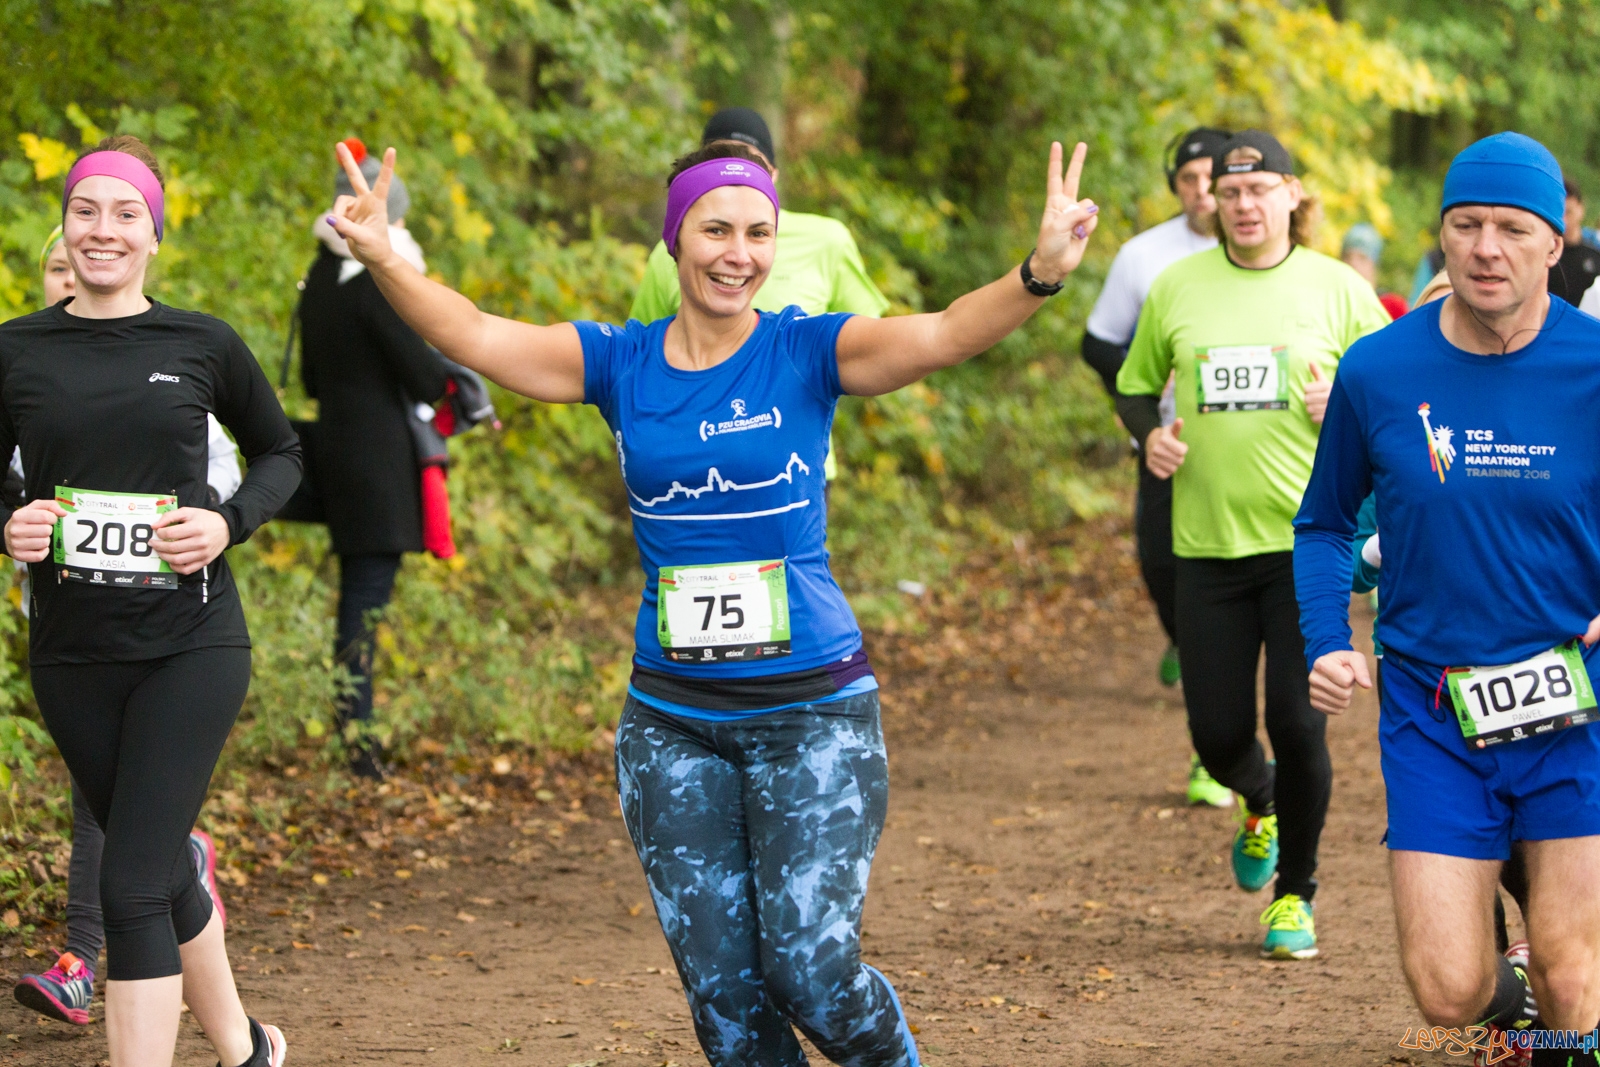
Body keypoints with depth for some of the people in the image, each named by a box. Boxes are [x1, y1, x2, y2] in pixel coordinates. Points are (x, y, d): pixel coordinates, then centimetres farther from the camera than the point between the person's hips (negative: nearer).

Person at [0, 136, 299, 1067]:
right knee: (163, 877, 16)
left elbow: (280, 452, 13)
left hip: (190, 646, -3)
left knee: (133, 890, -12)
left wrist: (229, 523, -6)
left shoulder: (204, 346, -2)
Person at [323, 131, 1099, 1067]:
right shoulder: (620, 364, 1)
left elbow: (941, 336, -22)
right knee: (722, 988, 6)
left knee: (810, 968, -7)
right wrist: (385, 261, -27)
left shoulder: (807, 353, -6)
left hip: (813, 709, -3)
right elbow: (475, 336, -8)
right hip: (673, 720, 3)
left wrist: (1040, 276, -41)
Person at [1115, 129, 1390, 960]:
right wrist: (1150, 433, -3)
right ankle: (1259, 806, 40)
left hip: (1309, 540, -2)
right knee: (1218, 732, 2)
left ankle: (1294, 893, 15)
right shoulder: (1176, 287, 6)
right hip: (1208, 541, 2)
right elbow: (1134, 385, 18)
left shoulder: (1338, 289, 0)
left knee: (1297, 724, -7)